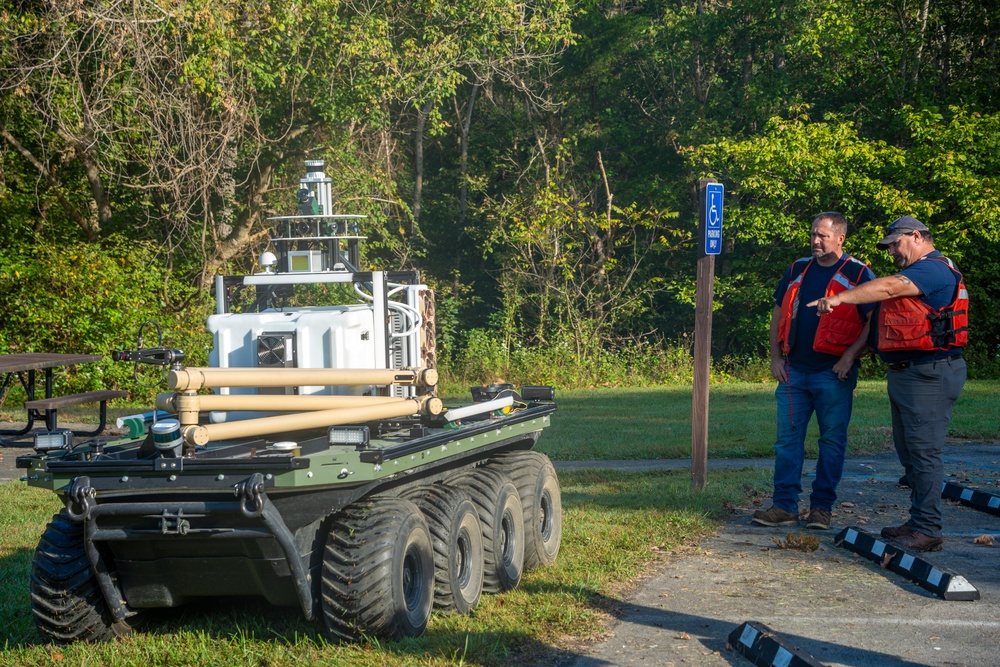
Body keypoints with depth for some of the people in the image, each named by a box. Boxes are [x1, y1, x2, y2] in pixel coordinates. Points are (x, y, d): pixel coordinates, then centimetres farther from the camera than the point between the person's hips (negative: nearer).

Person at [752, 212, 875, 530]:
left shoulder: (858, 274, -2)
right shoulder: (798, 270, 13)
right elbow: (779, 314, 17)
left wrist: (850, 356, -14)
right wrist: (776, 357, 8)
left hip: (833, 373, -4)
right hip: (794, 371, 5)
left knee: (832, 441, 2)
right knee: (787, 438, 3)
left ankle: (822, 507, 10)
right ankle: (784, 506, 7)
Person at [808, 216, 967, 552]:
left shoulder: (934, 269, -13)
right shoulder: (916, 274, 23)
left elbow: (889, 287, -27)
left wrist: (842, 297, -34)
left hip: (928, 374, -11)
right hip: (904, 373, 11)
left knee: (923, 451, -11)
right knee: (909, 450, 14)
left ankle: (928, 531, -9)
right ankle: (919, 522, 21)